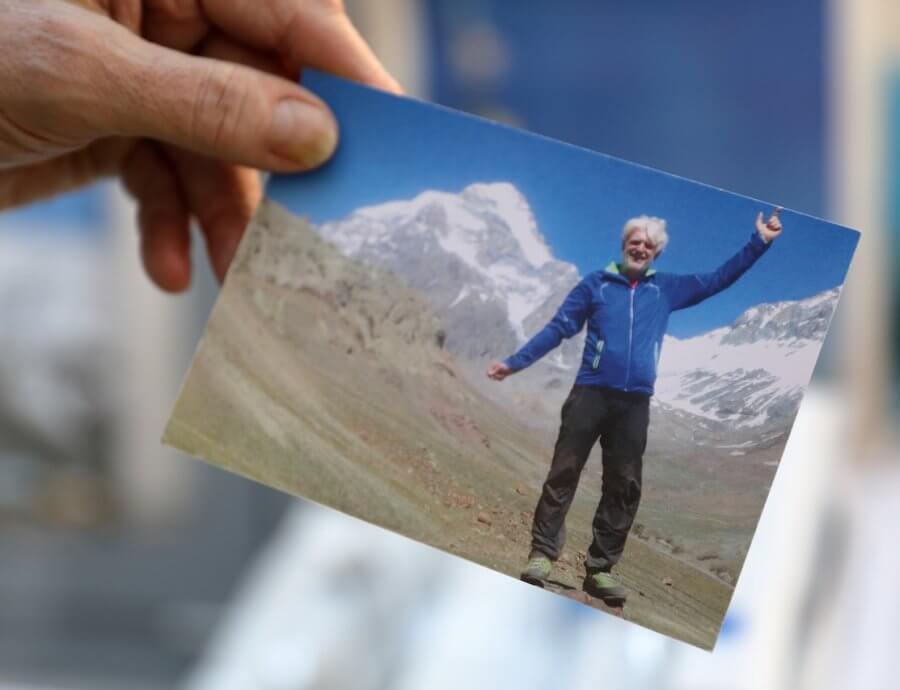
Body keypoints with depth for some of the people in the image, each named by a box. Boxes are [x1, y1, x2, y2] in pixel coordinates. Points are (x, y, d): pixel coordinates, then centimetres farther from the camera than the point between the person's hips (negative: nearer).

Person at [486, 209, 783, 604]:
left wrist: (760, 243, 12)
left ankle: (600, 569, 5)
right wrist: (514, 363, 4)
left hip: (634, 404, 3)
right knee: (563, 474, -6)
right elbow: (557, 329, 9)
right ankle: (542, 556, -6)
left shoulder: (666, 289, 15)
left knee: (623, 487, 2)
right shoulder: (596, 284, 8)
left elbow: (718, 279, 18)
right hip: (590, 393, -3)